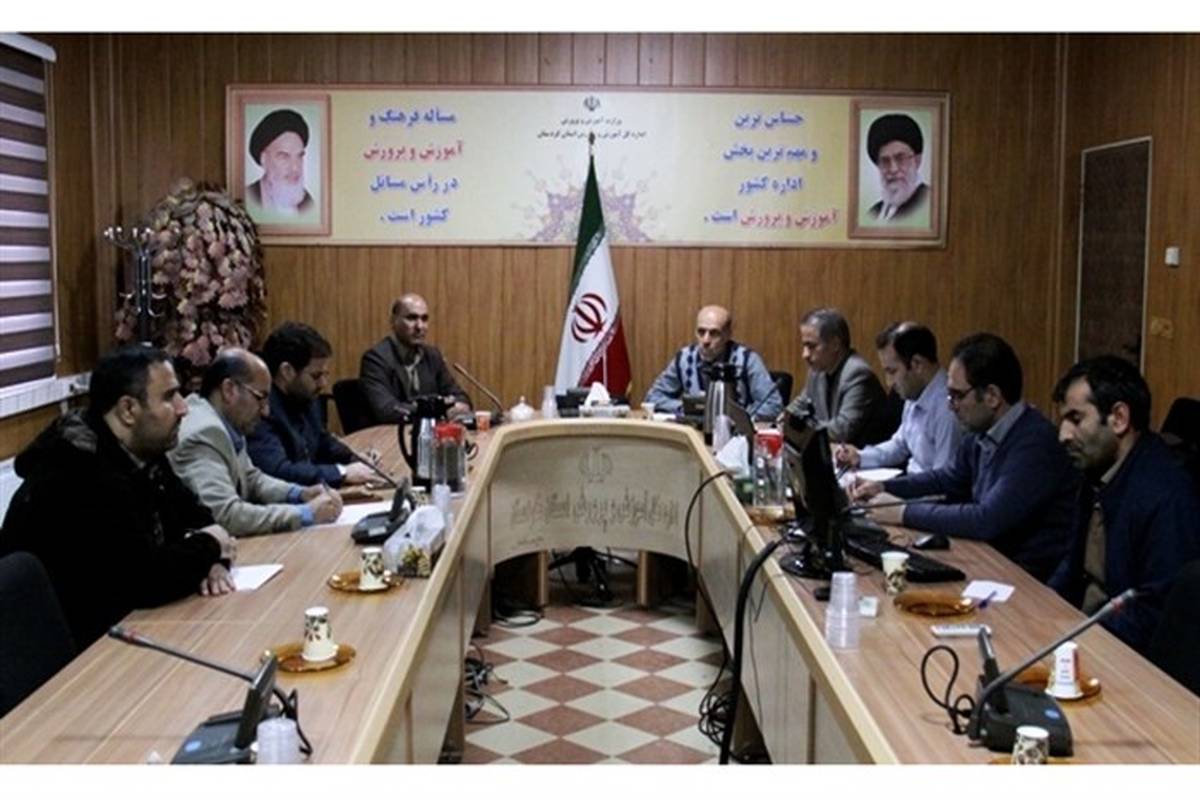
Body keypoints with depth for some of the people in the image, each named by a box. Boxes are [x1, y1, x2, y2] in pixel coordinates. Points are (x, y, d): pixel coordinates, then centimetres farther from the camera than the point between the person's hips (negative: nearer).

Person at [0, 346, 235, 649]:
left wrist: (209, 561, -12)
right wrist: (209, 547, -13)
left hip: (123, 621, 8)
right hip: (74, 645, -8)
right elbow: (146, 578, -31)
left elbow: (194, 516, 9)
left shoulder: (142, 453, 2)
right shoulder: (80, 476, -27)